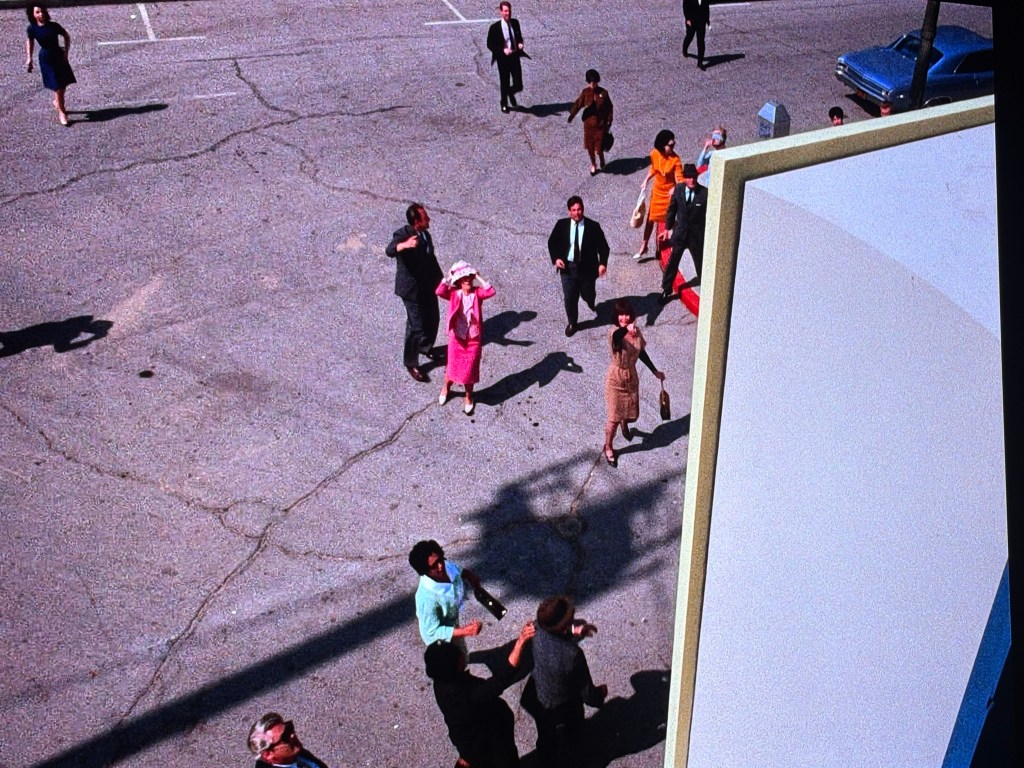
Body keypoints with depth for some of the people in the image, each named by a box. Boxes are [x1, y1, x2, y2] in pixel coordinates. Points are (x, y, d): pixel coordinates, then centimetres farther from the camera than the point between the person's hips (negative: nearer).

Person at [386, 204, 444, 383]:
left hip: (428, 285, 8)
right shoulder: (403, 234, -22)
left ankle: (426, 347, 47)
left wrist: (440, 279, 22)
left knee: (432, 319, 20)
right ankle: (411, 363, 12)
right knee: (416, 325, -4)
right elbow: (389, 251, -41)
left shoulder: (425, 234, 2)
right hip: (411, 288, -8)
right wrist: (405, 245, -61)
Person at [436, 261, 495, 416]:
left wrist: (479, 278, -20)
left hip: (473, 339, 0)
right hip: (456, 338, 0)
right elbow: (439, 291, -28)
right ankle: (446, 388, 45)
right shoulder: (454, 293, -10)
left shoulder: (477, 293, -9)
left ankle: (469, 398, 30)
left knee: (469, 370, 9)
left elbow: (491, 292, -27)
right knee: (453, 367, 13)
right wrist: (448, 278, -20)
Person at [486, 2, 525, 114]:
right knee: (505, 84, 9)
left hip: (515, 57, 3)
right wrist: (503, 50, -21)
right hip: (503, 58, -3)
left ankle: (510, 93, 39)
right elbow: (490, 45, -8)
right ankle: (504, 104, 36)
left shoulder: (515, 23, -1)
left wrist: (520, 43, -6)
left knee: (518, 86, 2)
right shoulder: (495, 27, -13)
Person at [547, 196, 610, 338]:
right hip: (568, 267, 1)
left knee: (588, 293, 16)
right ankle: (572, 323, 28)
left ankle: (591, 303, 55)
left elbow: (603, 246, -7)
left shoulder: (593, 226, -11)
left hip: (587, 267, -1)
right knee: (569, 298, 5)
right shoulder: (561, 225, -6)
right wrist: (556, 258, -12)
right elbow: (552, 242, 5)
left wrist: (603, 263, -22)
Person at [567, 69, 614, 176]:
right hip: (588, 124, 2)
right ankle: (593, 164, 36)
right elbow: (577, 104, -13)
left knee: (599, 147, -2)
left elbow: (609, 108, -2)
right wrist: (571, 116, -26)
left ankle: (602, 162, 30)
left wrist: (609, 122, -1)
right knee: (589, 146, 12)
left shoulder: (603, 93, -10)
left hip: (601, 125, -2)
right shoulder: (585, 92, -7)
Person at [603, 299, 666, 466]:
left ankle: (625, 425, 58)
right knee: (614, 418, 0)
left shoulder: (636, 332, -6)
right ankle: (608, 447, 25)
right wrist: (626, 329, -73)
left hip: (632, 378, 5)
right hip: (616, 380, -5)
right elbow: (616, 337, -51)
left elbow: (641, 353, 10)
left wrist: (655, 371, 16)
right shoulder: (615, 333, -24)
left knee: (631, 413, 20)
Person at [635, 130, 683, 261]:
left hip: (670, 193, -4)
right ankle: (644, 247, 24)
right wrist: (645, 181, 5)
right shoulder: (654, 154, -10)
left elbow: (679, 178, -27)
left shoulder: (675, 160, -22)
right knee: (650, 219, 12)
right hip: (657, 191, 4)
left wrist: (675, 189, -46)